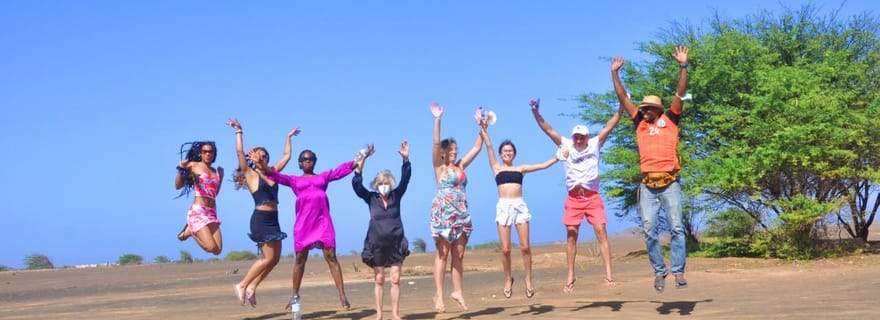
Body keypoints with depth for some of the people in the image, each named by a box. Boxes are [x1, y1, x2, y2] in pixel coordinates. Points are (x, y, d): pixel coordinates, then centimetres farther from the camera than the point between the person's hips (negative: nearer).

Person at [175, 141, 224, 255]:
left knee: (217, 250, -2)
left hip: (212, 213, 6)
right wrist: (181, 170, -15)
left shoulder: (216, 171, 17)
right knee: (211, 247, -17)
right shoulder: (193, 165, 2)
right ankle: (190, 231, 10)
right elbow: (178, 186, 0)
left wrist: (221, 175, 18)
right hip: (197, 211, -6)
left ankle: (191, 230, 17)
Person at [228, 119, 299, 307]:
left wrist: (289, 137, 28)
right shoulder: (250, 174, -2)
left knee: (275, 258, 4)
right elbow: (240, 152, -13)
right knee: (268, 257, -10)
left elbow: (287, 156, 23)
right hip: (260, 220, -7)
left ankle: (251, 287, 13)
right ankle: (242, 285, 2)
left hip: (273, 220, 7)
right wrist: (239, 131, -12)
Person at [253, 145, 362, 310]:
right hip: (303, 222, 0)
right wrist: (263, 167, -15)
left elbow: (342, 169, 11)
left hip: (323, 220, 0)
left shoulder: (324, 176, 18)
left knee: (331, 257, -7)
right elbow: (277, 176, 3)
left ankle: (342, 295, -10)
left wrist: (359, 160, -1)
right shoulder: (294, 180, 16)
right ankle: (295, 295, 17)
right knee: (300, 259, 5)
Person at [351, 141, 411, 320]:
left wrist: (406, 159, -23)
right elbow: (356, 183, -12)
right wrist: (362, 159, -21)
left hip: (396, 244, 1)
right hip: (376, 245, -1)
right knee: (379, 281, 6)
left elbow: (405, 179, -8)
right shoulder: (371, 198, -1)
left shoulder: (396, 196, 2)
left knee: (395, 280, 0)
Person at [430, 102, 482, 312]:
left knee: (458, 256, 6)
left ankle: (457, 292, 14)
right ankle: (439, 295, -2)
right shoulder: (440, 167, -1)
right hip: (444, 213, -5)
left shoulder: (460, 166, 14)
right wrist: (437, 119, -19)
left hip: (461, 214, 5)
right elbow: (436, 143, -14)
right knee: (443, 254, -4)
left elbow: (477, 148, 17)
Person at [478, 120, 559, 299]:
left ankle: (528, 280, 7)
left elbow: (543, 165, 16)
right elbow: (488, 146, 5)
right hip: (503, 207, -1)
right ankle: (508, 279, 14)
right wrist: (483, 129, 1)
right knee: (505, 249, -4)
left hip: (520, 206, 1)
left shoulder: (520, 168, 14)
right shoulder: (496, 168, 11)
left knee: (525, 246, -5)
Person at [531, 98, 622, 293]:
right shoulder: (566, 145, 7)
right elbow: (548, 130, 4)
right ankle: (571, 277, 6)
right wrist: (536, 113, -5)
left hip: (592, 197, -1)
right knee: (571, 234, 1)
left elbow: (610, 126, 1)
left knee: (601, 232, -7)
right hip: (573, 198, 1)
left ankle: (609, 274, -8)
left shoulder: (595, 144, 6)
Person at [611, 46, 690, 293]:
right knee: (650, 231, 1)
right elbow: (623, 98, 17)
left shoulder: (669, 120, 8)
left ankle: (678, 271, -4)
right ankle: (659, 271, 10)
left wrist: (683, 66, -5)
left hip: (669, 183, -3)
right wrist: (615, 73, 16)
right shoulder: (640, 124, 15)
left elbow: (680, 93, 2)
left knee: (676, 228, -5)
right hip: (647, 185, 3)